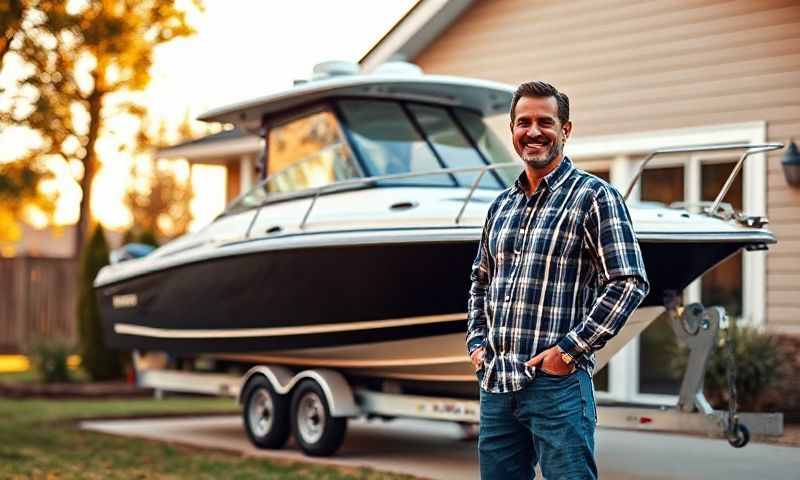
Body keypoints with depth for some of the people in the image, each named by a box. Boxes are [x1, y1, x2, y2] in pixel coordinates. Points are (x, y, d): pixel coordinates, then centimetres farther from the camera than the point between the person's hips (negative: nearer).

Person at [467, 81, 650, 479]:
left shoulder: (594, 197, -5)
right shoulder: (501, 206, 15)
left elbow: (630, 282, -12)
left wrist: (570, 349, -14)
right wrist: (476, 342, 12)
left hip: (557, 384, -6)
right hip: (495, 385, 6)